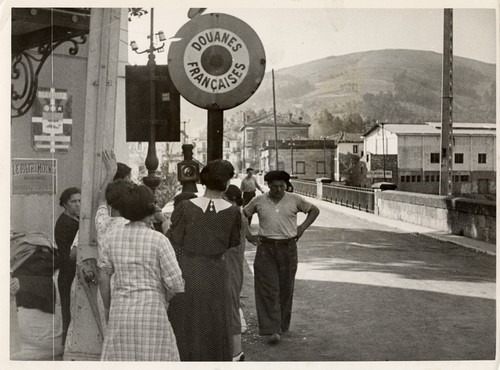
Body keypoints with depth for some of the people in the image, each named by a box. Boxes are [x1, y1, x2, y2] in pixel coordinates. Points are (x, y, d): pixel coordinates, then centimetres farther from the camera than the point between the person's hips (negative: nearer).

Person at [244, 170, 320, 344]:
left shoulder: (294, 200, 0)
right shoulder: (258, 201, 1)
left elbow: (314, 210, 10)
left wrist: (303, 227, 0)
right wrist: (248, 235, 3)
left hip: (288, 248, 1)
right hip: (265, 248, 0)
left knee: (285, 289, 9)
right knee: (268, 289, -7)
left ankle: (282, 324, 24)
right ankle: (272, 330, -7)